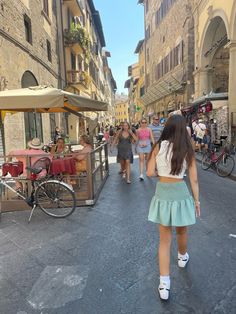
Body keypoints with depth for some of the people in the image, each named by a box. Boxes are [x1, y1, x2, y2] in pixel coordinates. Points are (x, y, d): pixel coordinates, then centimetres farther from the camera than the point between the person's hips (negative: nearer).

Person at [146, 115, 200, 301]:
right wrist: (196, 200, 8)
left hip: (162, 194, 0)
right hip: (181, 193, 0)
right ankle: (183, 257, 55)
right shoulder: (188, 150, -5)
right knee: (181, 231, 27)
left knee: (164, 239, 12)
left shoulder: (159, 146, -7)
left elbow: (150, 173, -6)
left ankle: (164, 285, 13)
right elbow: (194, 179, -3)